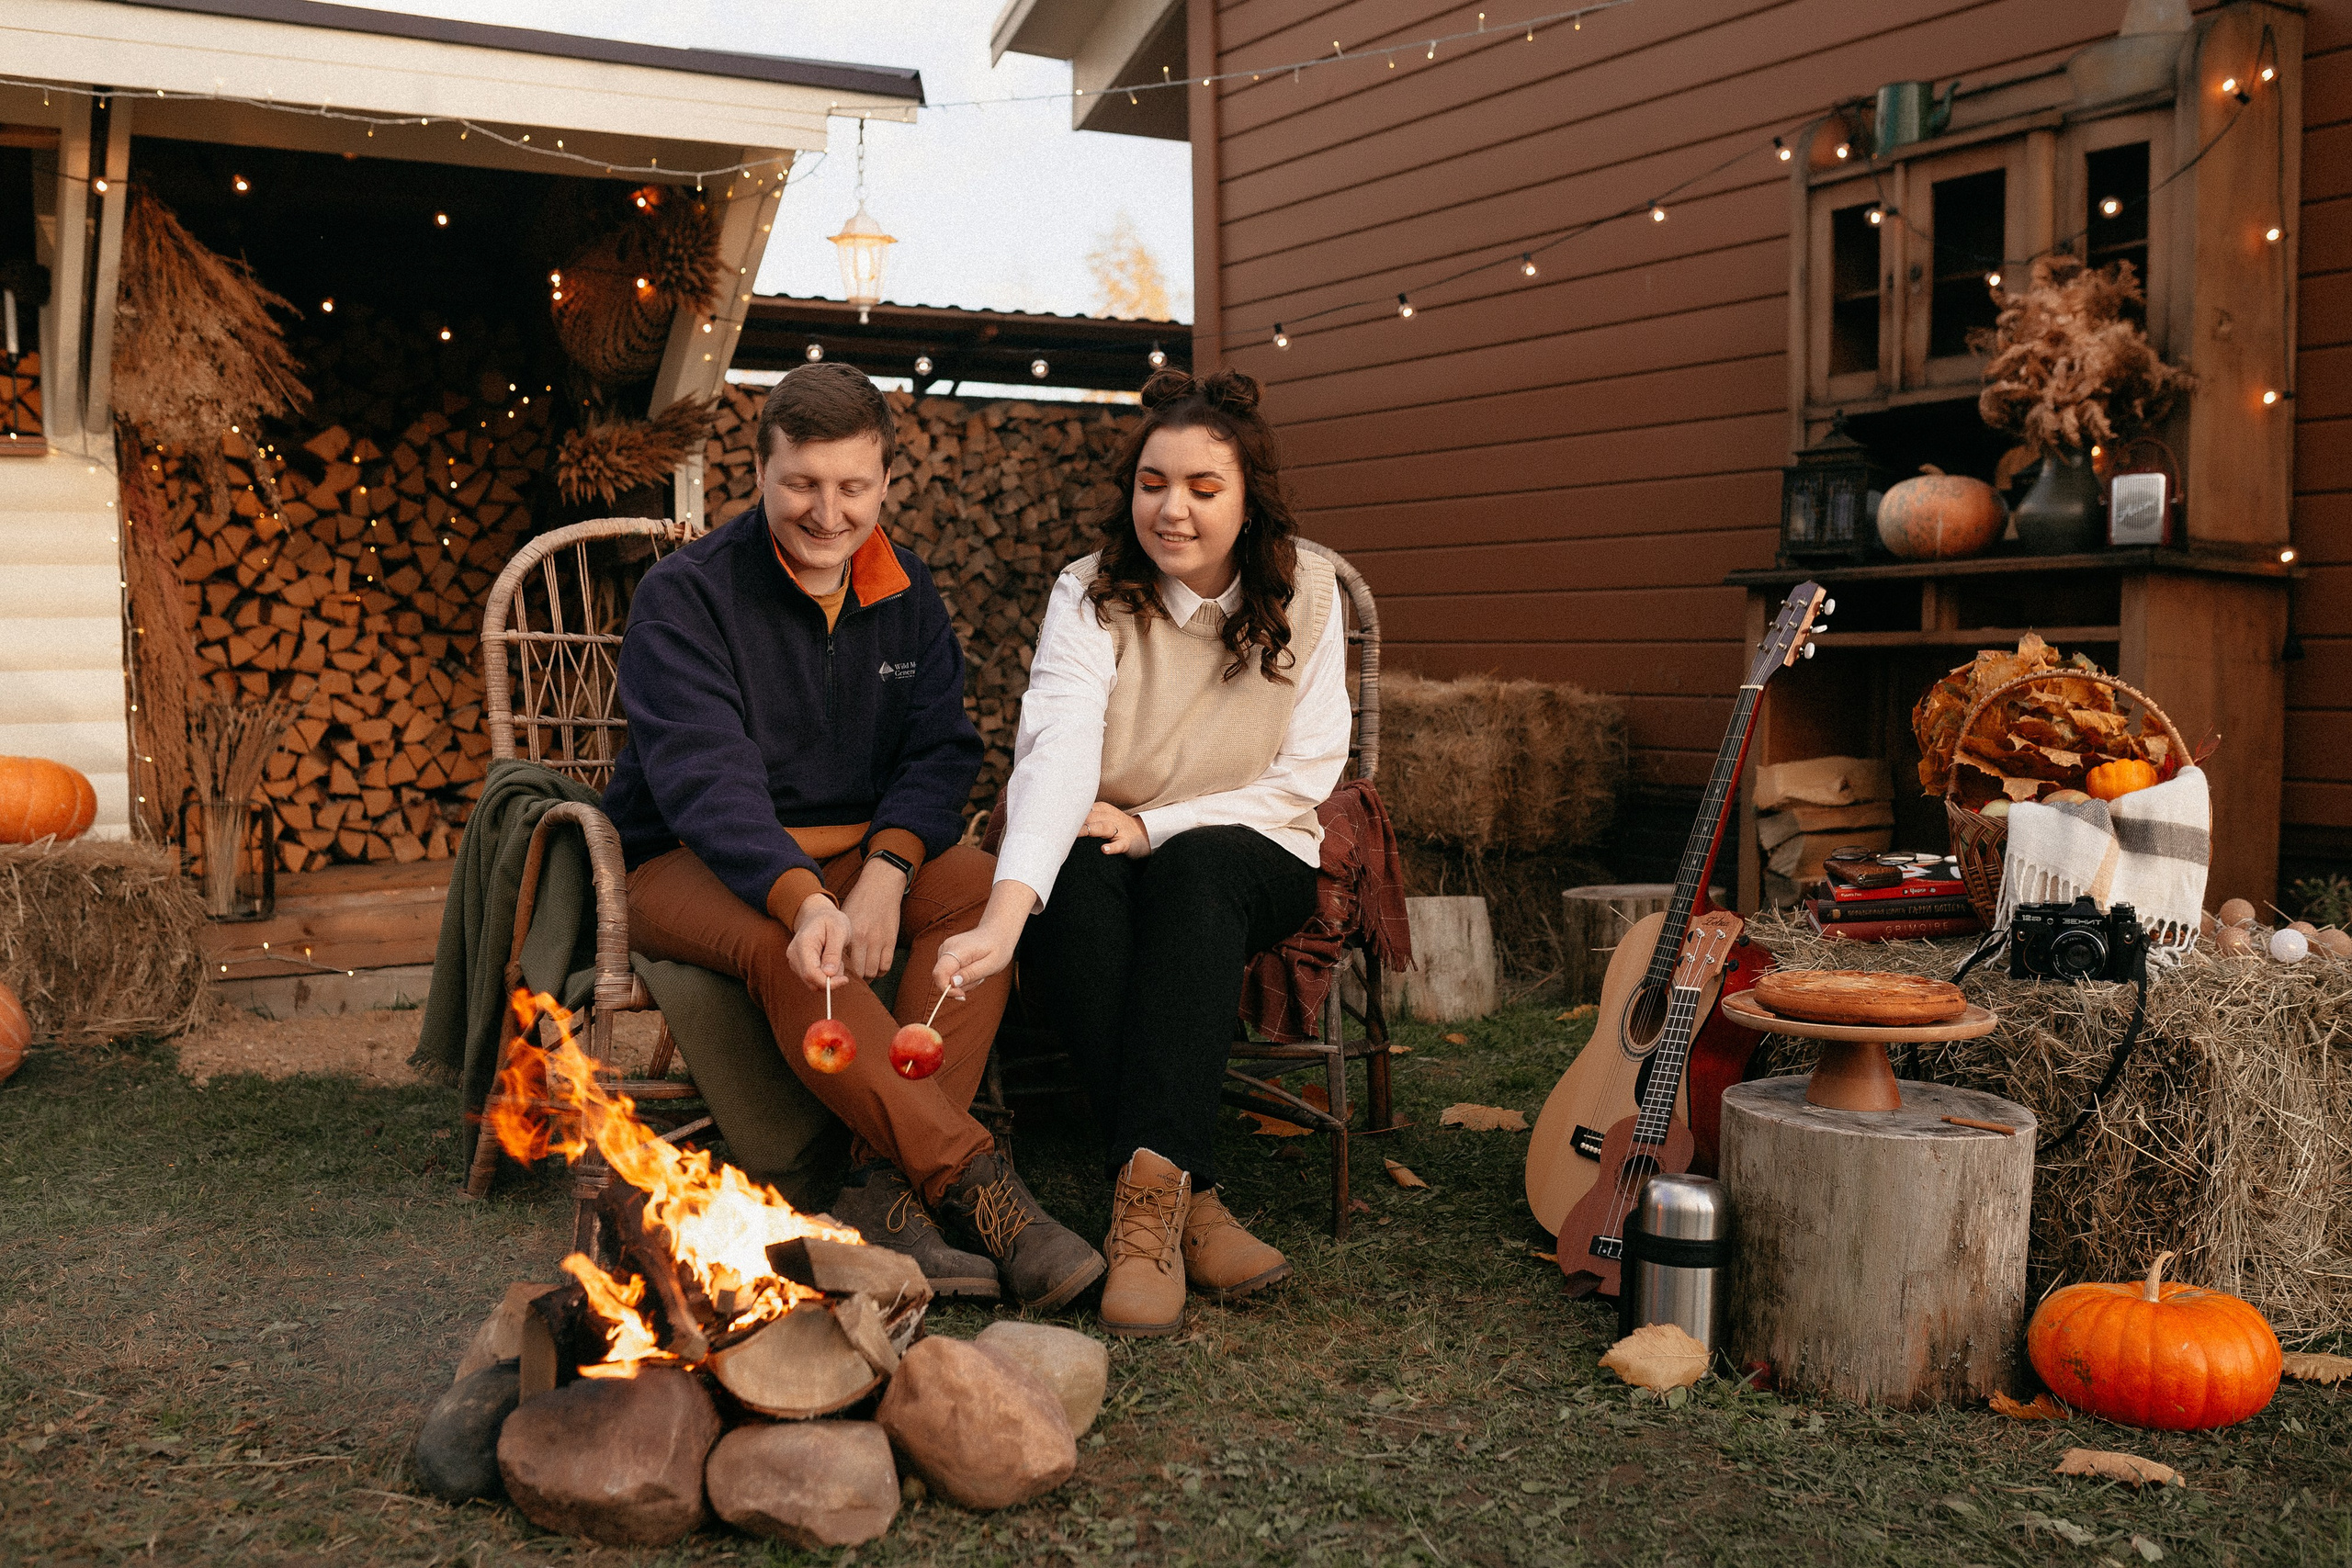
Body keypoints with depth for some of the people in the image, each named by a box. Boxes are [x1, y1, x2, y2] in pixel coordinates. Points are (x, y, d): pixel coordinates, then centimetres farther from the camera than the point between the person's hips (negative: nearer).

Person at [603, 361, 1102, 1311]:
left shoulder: (907, 596, 6)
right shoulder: (684, 596, -11)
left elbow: (940, 751, 0)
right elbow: (706, 776, -26)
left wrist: (885, 870, -23)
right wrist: (804, 901, -44)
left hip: (853, 851, 5)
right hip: (687, 866, -4)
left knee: (982, 887, -25)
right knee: (785, 951, -37)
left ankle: (887, 1191, -33)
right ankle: (976, 1186, -39)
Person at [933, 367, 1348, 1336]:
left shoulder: (1304, 593, -6)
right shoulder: (1091, 597, -12)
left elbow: (1306, 775, -5)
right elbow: (1057, 753, -30)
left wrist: (1154, 826, -17)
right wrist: (1004, 915, -47)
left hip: (1250, 855, 0)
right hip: (1103, 854, 0)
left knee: (1192, 873, -34)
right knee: (1077, 884, -34)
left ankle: (1147, 1190, -42)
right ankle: (1188, 1198, -36)